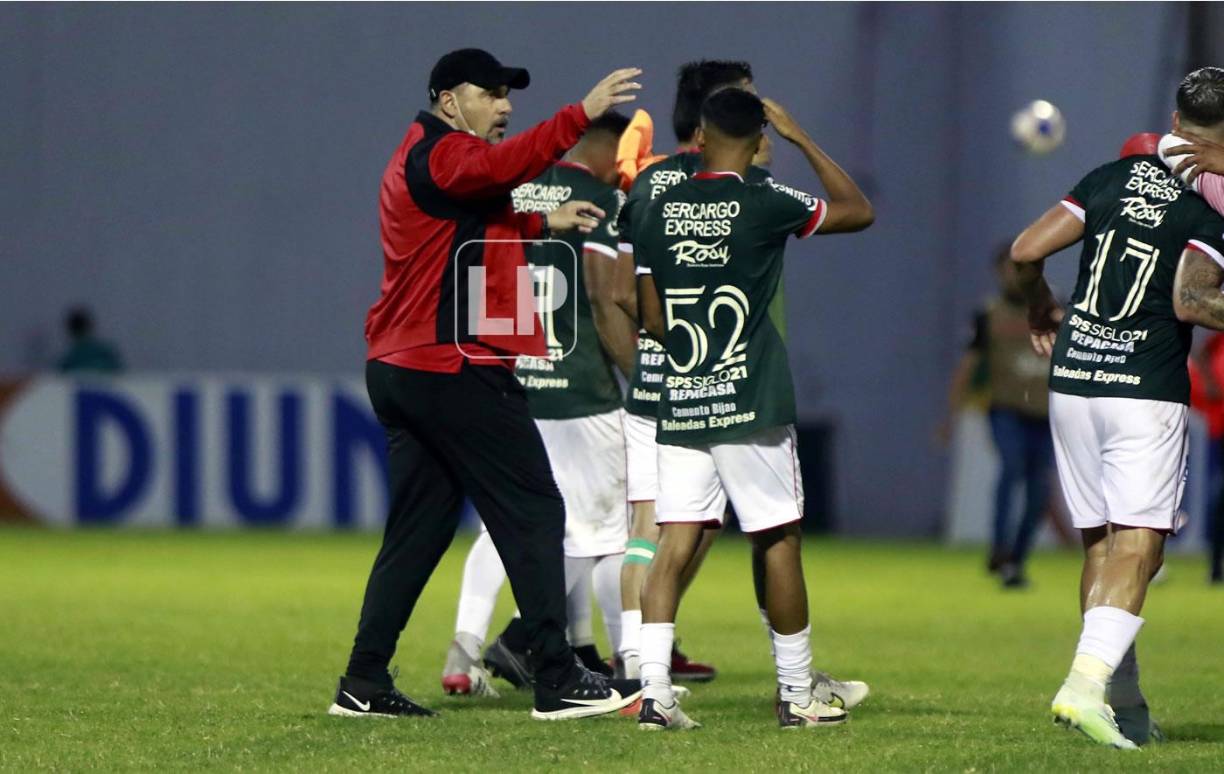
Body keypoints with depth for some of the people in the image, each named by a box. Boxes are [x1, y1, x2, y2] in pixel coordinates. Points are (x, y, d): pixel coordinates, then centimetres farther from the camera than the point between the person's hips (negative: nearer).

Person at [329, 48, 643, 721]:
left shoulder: (418, 159, 22)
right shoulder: (444, 154, -10)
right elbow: (503, 167, -32)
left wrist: (543, 223, 23)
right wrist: (581, 115, -39)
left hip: (398, 373, 10)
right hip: (457, 370, -10)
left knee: (418, 528, 12)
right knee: (533, 513, -6)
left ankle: (364, 684, 8)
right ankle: (557, 682, -8)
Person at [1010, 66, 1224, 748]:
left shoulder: (1113, 177, 8)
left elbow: (1026, 252, 5)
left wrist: (1042, 311, 22)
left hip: (1072, 380, 5)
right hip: (1145, 388, -5)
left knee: (1100, 543, 11)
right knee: (1138, 545, -6)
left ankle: (1125, 706, 14)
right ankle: (1087, 680, -24)